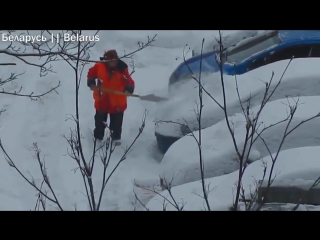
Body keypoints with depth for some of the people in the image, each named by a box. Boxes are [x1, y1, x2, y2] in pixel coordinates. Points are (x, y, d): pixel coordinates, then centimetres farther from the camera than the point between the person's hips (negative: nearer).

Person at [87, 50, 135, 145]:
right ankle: (98, 137, 42)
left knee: (116, 123, 15)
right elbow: (91, 73, 4)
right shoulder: (99, 67, -13)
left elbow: (129, 82, -19)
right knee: (100, 121, 22)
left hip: (117, 102, -2)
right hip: (101, 100, 2)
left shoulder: (122, 70, -17)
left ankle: (116, 138, 37)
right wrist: (91, 83, -11)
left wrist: (129, 89, -39)